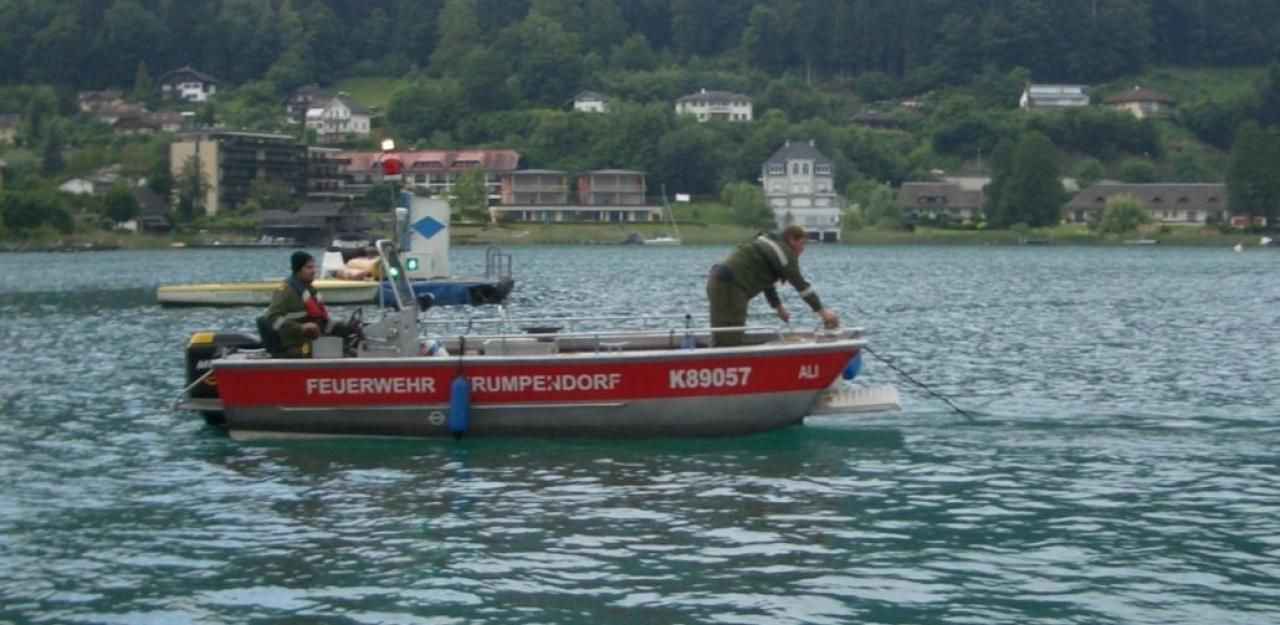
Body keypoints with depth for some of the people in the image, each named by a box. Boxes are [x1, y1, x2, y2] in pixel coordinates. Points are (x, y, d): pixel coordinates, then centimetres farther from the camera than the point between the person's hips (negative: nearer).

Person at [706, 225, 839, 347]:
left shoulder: (769, 246, 23)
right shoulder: (784, 252, -6)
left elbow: (765, 279, 32)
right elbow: (800, 284, -10)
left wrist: (778, 306, 37)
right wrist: (822, 311, -9)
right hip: (729, 285, -10)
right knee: (729, 340, -12)